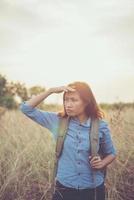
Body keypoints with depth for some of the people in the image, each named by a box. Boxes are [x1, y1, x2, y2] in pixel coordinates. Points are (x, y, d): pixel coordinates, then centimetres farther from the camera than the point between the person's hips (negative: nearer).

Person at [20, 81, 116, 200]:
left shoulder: (100, 126, -9)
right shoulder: (58, 121, -7)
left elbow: (111, 153, 6)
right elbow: (26, 108, -8)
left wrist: (102, 163, -15)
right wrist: (51, 90, -17)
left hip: (93, 190, 0)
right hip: (64, 189, 1)